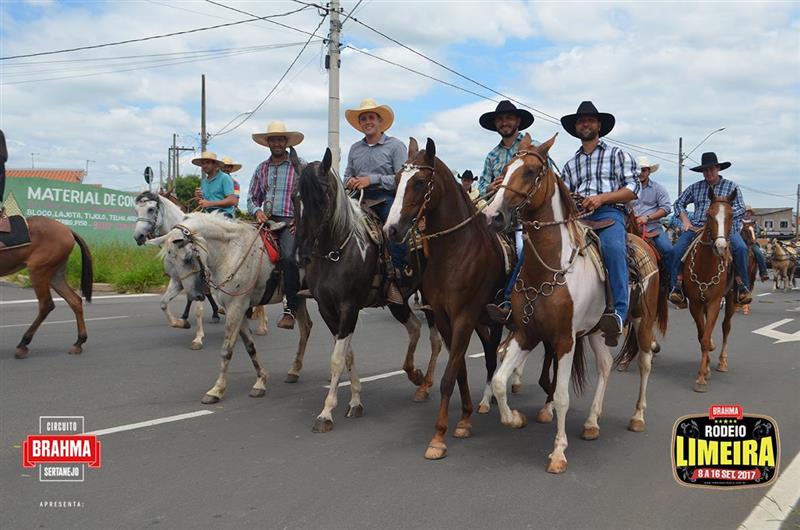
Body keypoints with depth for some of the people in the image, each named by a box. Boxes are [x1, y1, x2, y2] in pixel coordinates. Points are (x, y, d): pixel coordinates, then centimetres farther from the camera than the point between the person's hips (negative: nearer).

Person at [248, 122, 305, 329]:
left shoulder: (299, 166, 5)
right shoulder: (261, 168, 17)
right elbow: (251, 198, 20)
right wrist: (257, 211, -2)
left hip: (291, 221, -5)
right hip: (267, 220, 5)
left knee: (288, 258, -28)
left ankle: (290, 310, -22)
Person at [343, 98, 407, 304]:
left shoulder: (395, 145, 3)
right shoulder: (355, 148, 19)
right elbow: (347, 175, 25)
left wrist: (372, 179, -16)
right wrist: (349, 182, -1)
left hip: (387, 199, -5)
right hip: (361, 200, 5)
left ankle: (394, 277, -30)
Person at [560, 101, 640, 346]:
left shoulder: (617, 154, 18)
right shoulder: (570, 165, 29)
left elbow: (632, 189, 6)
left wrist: (601, 198, -9)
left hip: (608, 213, -4)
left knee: (613, 248, -37)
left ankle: (618, 313, -44)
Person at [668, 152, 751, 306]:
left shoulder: (731, 187, 13)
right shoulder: (695, 187, 17)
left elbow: (741, 209, 6)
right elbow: (679, 203, 22)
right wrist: (686, 221, 6)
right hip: (697, 227, 2)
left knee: (740, 248, -30)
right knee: (678, 249, -24)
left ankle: (741, 286, -18)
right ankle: (677, 285, -19)